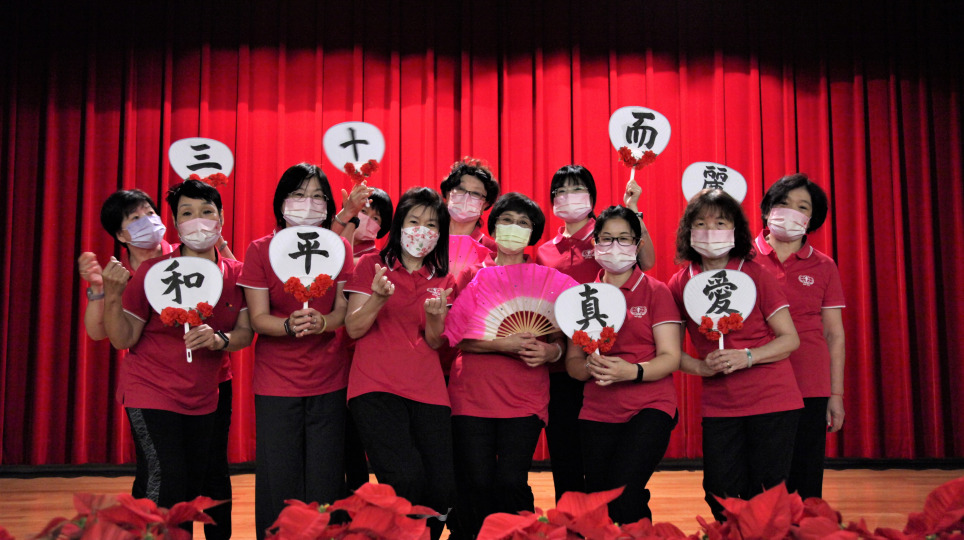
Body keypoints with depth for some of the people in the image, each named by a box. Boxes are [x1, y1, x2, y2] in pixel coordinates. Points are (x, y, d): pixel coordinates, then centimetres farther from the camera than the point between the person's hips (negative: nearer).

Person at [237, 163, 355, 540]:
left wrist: (321, 322, -21)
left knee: (325, 487, 1)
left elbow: (345, 311, 1)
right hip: (276, 383, -1)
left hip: (329, 381, 1)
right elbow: (258, 318, -4)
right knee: (278, 484, -1)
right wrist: (290, 326, -24)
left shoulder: (339, 248, 5)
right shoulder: (260, 250, 1)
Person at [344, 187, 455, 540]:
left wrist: (434, 314, -11)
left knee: (442, 490, -9)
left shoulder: (442, 279, 15)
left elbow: (435, 343, 10)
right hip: (376, 387, -3)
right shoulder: (372, 264, 6)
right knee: (406, 478, -24)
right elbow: (353, 329, 2)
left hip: (427, 391, 3)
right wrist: (378, 297, -16)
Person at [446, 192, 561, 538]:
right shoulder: (471, 275, 8)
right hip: (472, 394, 0)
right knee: (476, 484, -5)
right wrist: (504, 345, -15)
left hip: (525, 399, 0)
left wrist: (549, 351, -11)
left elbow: (560, 339, 13)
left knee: (511, 482, -10)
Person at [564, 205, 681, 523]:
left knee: (622, 495, -21)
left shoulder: (656, 292, 1)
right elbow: (572, 362, 9)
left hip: (649, 409, -4)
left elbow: (670, 357, -6)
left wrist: (632, 371, -24)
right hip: (597, 412, 4)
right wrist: (590, 367, -14)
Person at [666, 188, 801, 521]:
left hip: (772, 401, -2)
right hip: (718, 405, 3)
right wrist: (702, 367, -12)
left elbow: (790, 339, -5)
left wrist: (746, 357, -20)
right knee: (721, 499, 4)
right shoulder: (680, 284, 1)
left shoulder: (755, 275, -5)